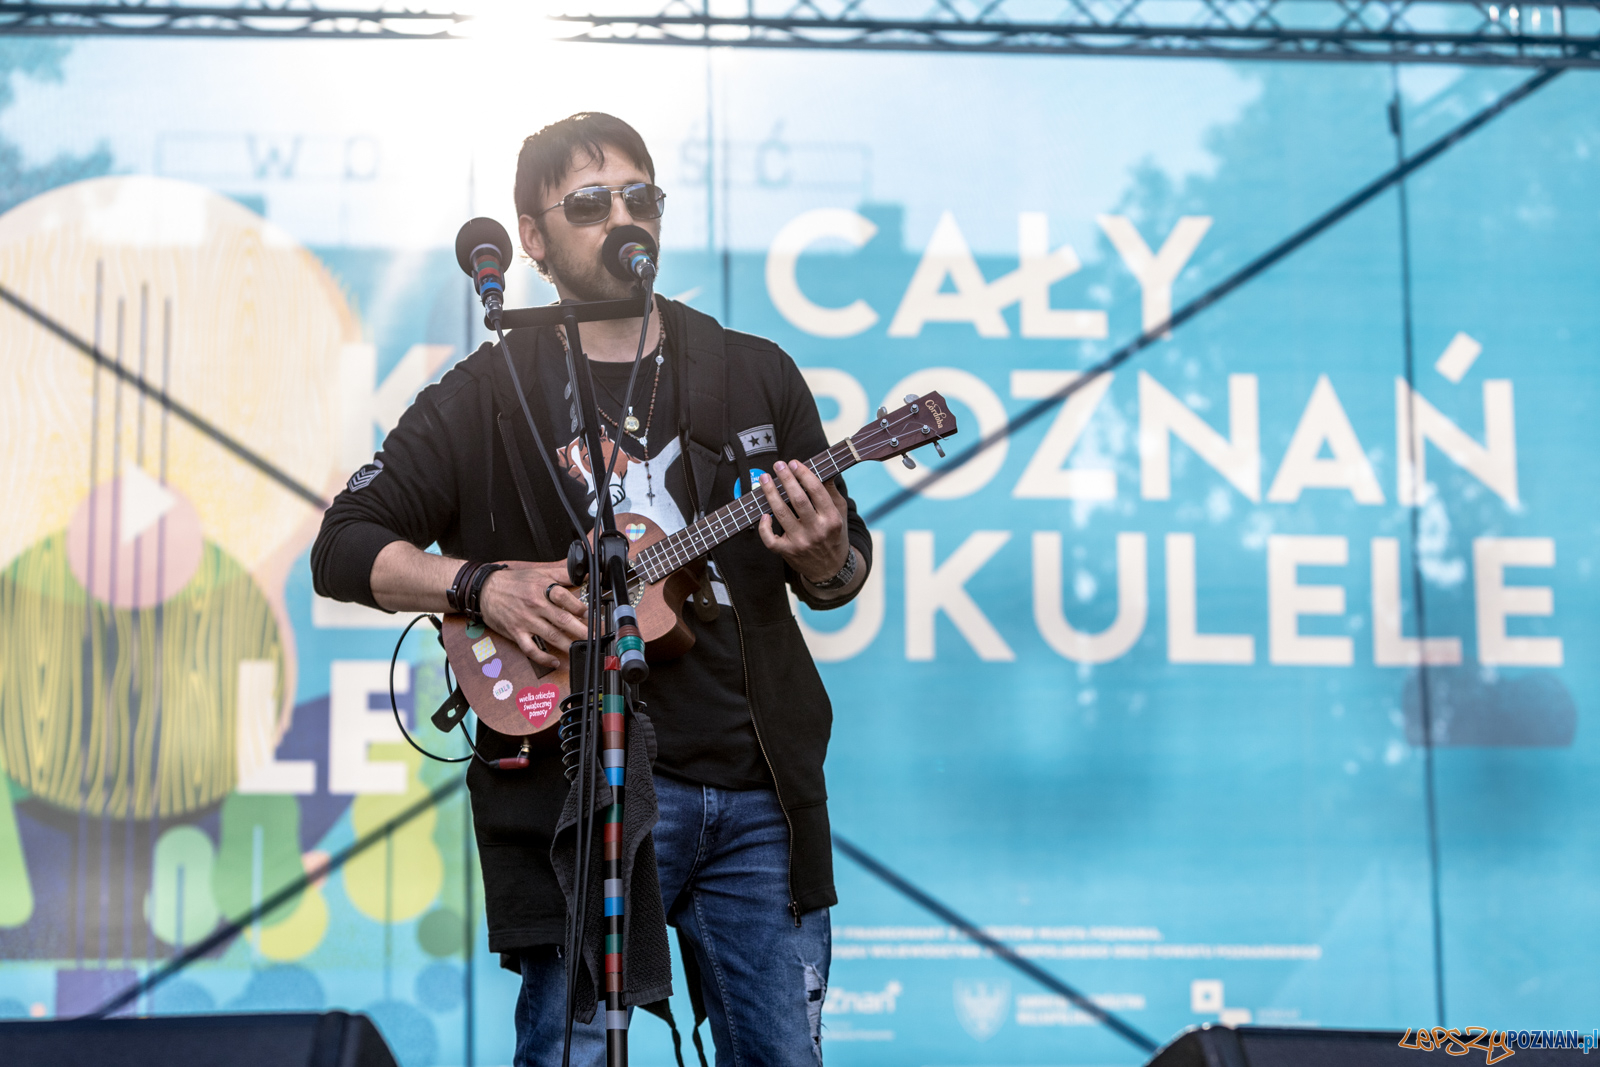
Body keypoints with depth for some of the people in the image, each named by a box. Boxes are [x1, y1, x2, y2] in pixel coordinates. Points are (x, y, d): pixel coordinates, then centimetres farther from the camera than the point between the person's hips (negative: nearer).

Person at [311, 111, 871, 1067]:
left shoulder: (756, 376, 12)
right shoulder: (486, 398, 3)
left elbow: (842, 574, 16)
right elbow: (345, 548, 2)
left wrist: (822, 558, -8)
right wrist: (486, 584, -13)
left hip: (759, 786, 3)